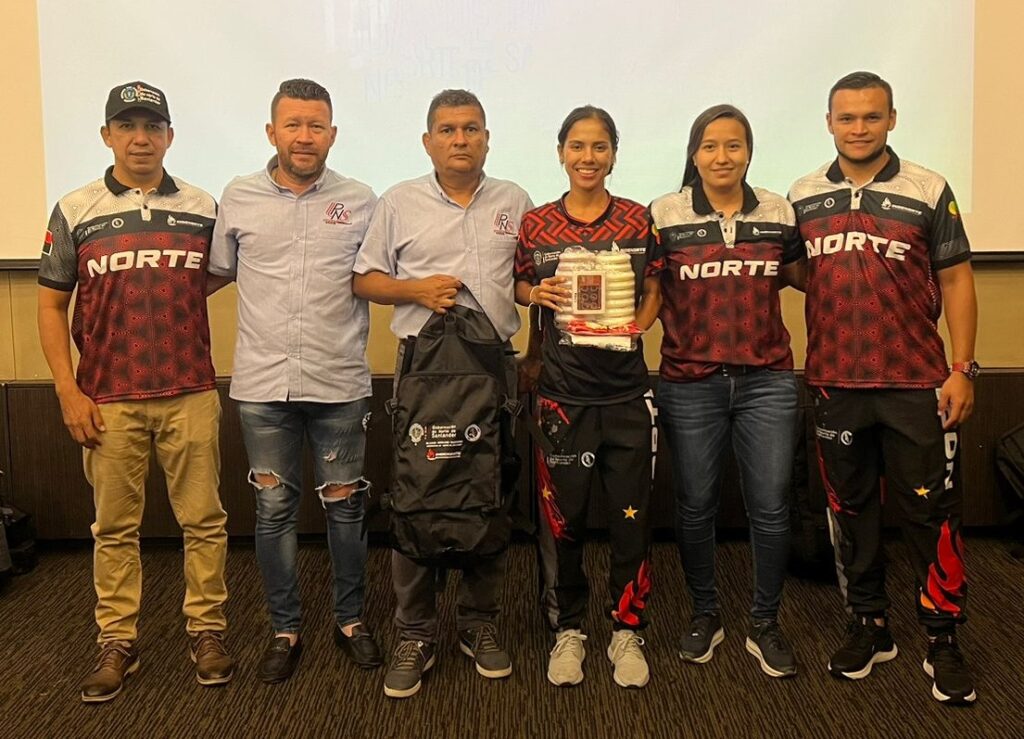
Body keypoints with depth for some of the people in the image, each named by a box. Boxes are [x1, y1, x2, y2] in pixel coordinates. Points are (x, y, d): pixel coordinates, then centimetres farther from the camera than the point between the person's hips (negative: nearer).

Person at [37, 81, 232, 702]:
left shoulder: (203, 208, 5)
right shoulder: (76, 211, 3)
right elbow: (51, 304, 4)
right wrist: (69, 392, -3)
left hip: (190, 395, 1)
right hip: (107, 401, 0)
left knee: (203, 521, 5)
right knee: (115, 528, 8)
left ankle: (208, 630, 20)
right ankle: (118, 643, 20)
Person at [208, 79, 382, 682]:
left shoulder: (361, 201, 2)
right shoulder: (238, 199, 4)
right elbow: (217, 273, 16)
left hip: (340, 384, 0)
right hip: (263, 384, 1)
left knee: (345, 506, 9)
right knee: (274, 509, 9)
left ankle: (351, 619, 29)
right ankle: (285, 629, 26)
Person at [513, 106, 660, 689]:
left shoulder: (639, 220, 3)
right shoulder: (536, 224, 3)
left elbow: (654, 291, 10)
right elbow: (517, 286, 14)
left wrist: (634, 327, -7)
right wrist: (537, 293, -7)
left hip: (627, 390, 0)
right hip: (562, 393, 0)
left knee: (632, 517, 5)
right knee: (562, 519, 7)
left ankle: (627, 631, 23)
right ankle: (568, 630, 25)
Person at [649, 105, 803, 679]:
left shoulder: (780, 212, 6)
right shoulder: (665, 215, -1)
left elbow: (800, 275, 20)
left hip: (767, 381, 1)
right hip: (690, 383, -1)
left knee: (771, 506, 3)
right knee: (695, 506, 9)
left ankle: (766, 625, 22)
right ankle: (706, 616, 30)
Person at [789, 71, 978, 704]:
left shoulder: (928, 191, -1)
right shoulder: (803, 198, 7)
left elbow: (956, 281, 0)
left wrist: (963, 369, -7)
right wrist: (797, 369, 5)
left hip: (916, 385, -2)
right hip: (835, 384, 3)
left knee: (932, 512, 2)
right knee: (851, 510, 12)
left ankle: (944, 641, 16)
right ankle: (870, 627, 27)